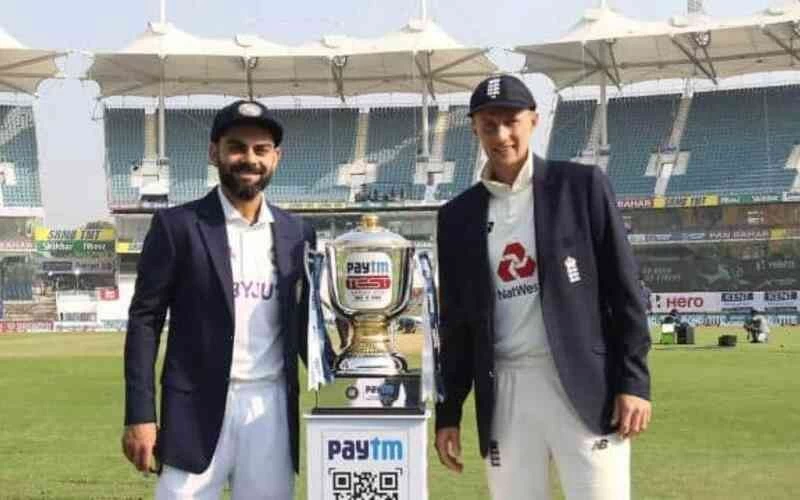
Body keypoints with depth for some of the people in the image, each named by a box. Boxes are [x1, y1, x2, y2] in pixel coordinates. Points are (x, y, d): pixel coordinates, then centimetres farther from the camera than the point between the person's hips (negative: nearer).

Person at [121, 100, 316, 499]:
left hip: (272, 407, 4)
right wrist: (140, 415, -9)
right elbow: (145, 321, -3)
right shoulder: (177, 225, -2)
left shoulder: (297, 234, 10)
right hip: (198, 408, -3)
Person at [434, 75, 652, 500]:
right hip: (505, 391, 3)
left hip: (584, 385, -3)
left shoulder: (581, 186, 1)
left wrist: (634, 381, -8)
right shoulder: (458, 215, 9)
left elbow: (623, 290, -1)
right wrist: (448, 412, 9)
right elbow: (456, 321, 13)